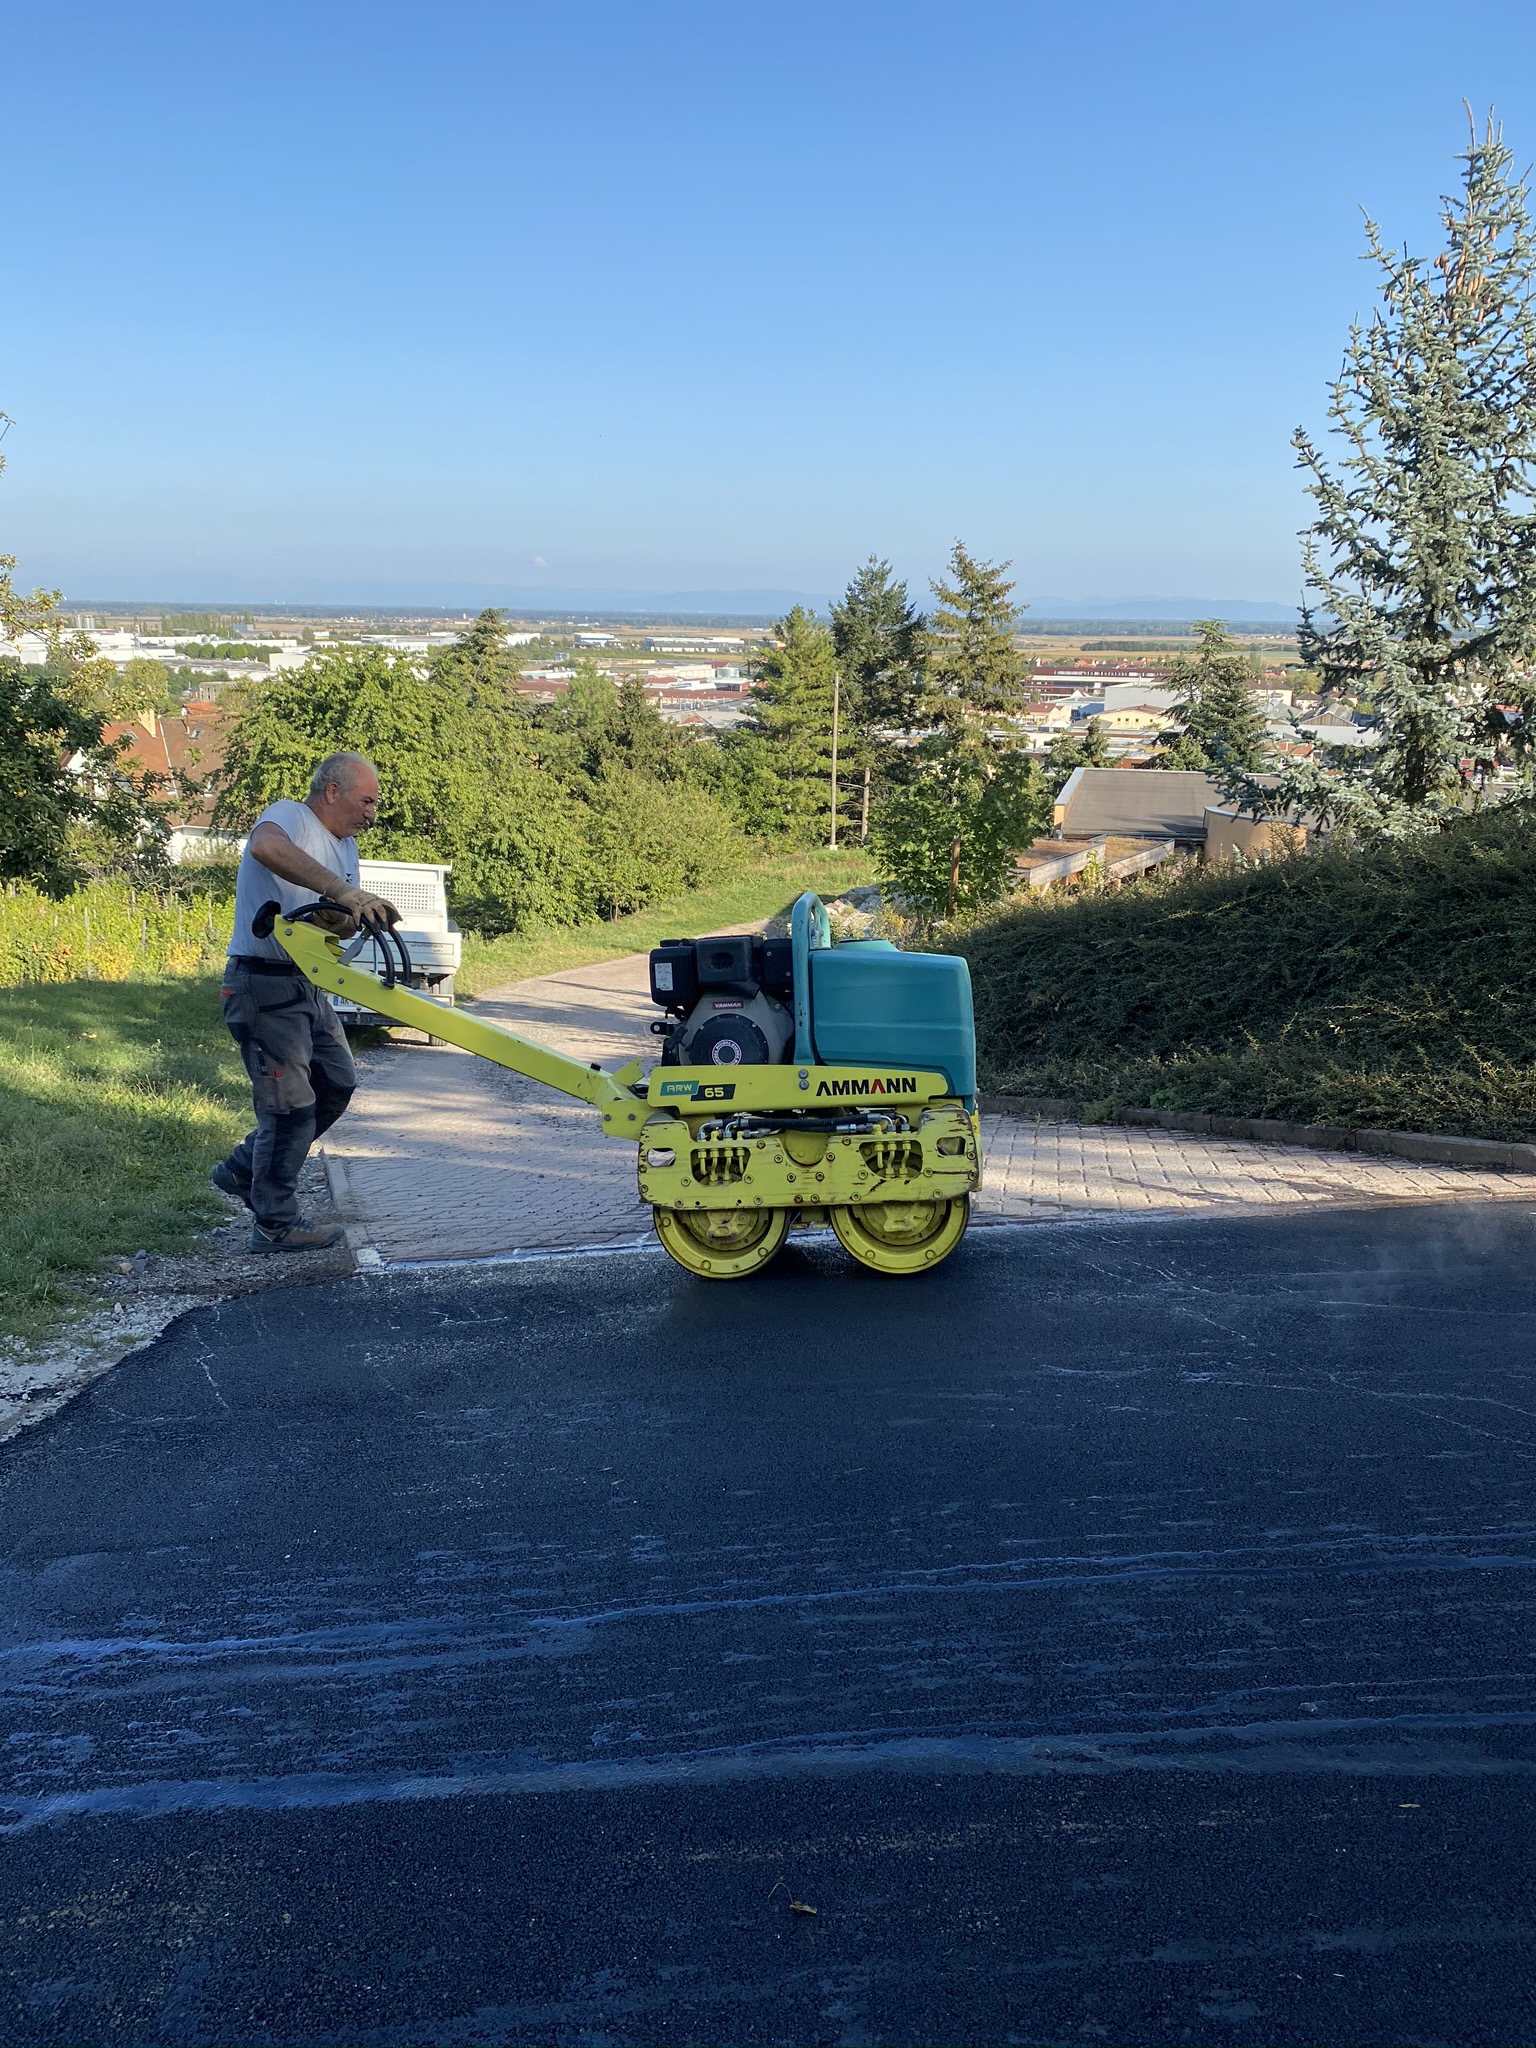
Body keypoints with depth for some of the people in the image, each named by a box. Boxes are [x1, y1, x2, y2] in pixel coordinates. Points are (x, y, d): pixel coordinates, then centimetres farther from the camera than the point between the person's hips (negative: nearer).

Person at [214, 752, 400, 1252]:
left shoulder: (345, 846, 15)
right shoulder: (289, 816, -14)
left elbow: (333, 925, 12)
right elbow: (266, 847, -39)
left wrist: (362, 916, -12)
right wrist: (344, 891, -42)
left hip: (306, 984, 10)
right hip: (263, 984, -10)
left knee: (337, 1084, 16)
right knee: (292, 1103, -4)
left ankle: (244, 1169, 27)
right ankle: (276, 1225, 8)